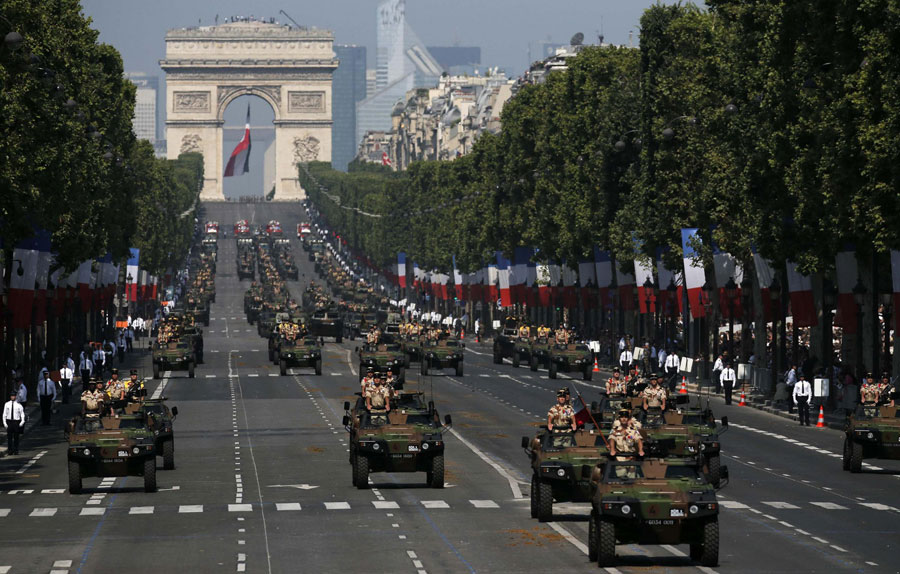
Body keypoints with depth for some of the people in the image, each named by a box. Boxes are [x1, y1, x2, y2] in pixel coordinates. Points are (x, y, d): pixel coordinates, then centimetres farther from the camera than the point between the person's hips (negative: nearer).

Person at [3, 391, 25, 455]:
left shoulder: (18, 405, 0)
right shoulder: (7, 404, 3)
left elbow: (22, 414, 7)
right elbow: (4, 414, 7)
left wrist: (22, 421, -5)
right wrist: (4, 423, 0)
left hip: (16, 422, -1)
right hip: (9, 421, 1)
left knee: (16, 437, 3)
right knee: (9, 437, 2)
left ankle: (16, 450, 10)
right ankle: (10, 450, 8)